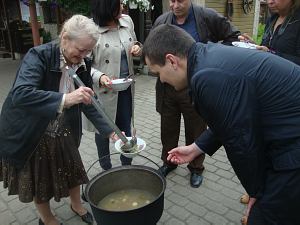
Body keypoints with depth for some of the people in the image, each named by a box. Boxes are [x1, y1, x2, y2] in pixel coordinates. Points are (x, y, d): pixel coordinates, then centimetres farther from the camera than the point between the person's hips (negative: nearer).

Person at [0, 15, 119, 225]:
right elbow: (20, 94, -39)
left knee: (72, 170, 19)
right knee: (39, 179, 16)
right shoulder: (39, 56, -25)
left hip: (63, 133, 5)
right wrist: (65, 99, -50)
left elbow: (88, 103, -4)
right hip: (30, 134, -4)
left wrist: (110, 131, -12)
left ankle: (77, 204, 50)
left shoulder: (83, 64, -8)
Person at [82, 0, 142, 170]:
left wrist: (137, 49, -6)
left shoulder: (127, 21, 1)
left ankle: (127, 166, 34)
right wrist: (99, 77, -29)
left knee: (126, 128, 14)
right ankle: (106, 169, 35)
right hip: (103, 90, -4)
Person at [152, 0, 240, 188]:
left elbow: (233, 37, 2)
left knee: (196, 130, 11)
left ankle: (196, 168, 33)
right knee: (168, 128, 16)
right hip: (167, 87, 4)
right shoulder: (161, 21, 5)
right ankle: (168, 162, 39)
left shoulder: (208, 17, -6)